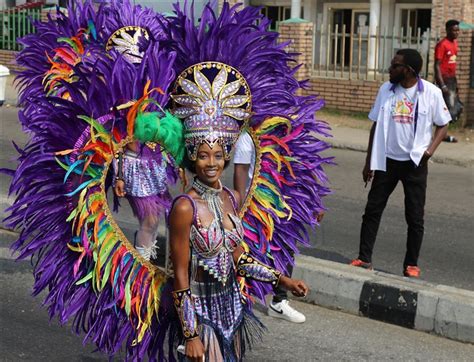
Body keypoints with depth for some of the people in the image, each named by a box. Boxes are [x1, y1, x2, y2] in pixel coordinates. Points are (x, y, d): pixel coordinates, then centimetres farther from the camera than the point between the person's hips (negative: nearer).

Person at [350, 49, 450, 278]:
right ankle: (364, 258, 11)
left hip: (415, 163, -2)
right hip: (387, 161, 3)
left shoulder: (431, 93, -8)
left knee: (415, 216, 4)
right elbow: (376, 125, 6)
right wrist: (369, 162, 6)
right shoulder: (386, 90, -1)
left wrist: (430, 149, -15)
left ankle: (411, 264, 16)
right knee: (373, 209, 3)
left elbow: (442, 125, 3)